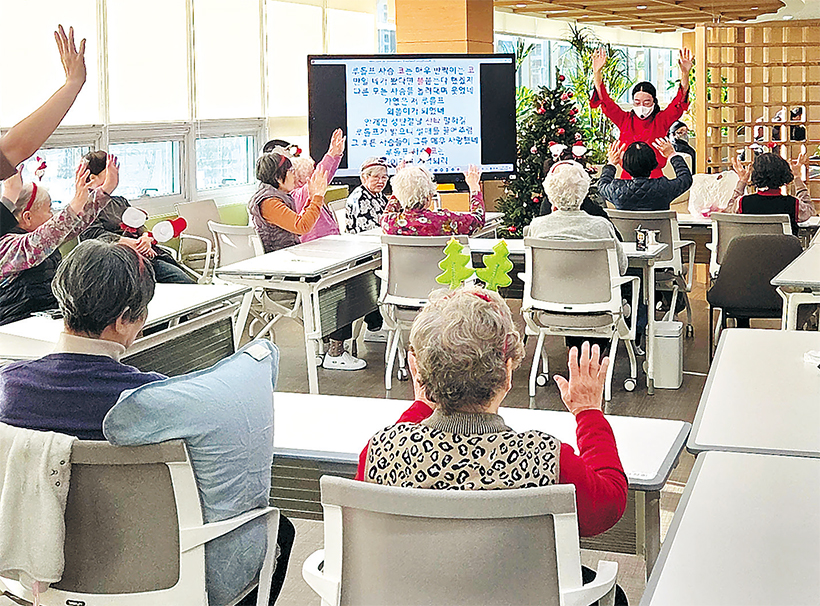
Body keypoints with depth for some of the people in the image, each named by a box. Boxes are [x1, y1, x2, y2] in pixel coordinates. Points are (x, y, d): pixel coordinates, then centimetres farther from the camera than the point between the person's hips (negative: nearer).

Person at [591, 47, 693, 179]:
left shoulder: (661, 120, 8)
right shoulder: (625, 120, 12)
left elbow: (680, 101, -2)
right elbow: (605, 100, 8)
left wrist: (685, 74, -16)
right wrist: (597, 72, -2)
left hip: (654, 178, -1)